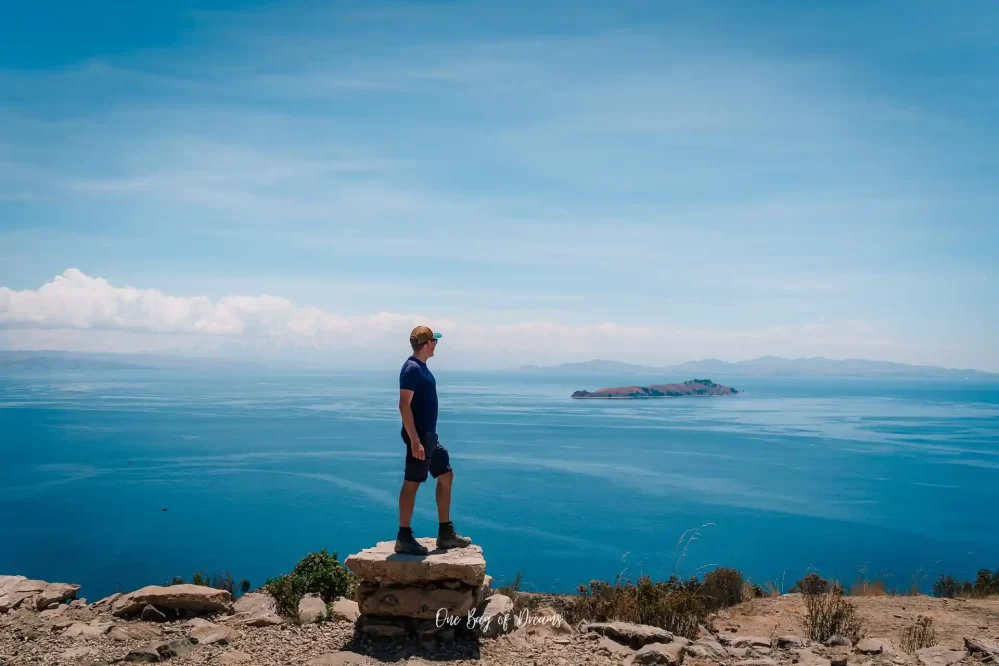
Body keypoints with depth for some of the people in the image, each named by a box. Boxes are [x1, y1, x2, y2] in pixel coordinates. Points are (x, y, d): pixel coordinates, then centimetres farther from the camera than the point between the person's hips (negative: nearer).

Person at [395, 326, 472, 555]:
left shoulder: (421, 367, 13)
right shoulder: (412, 369, -16)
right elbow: (404, 405, -22)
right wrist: (415, 441, -26)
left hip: (430, 435, 10)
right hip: (419, 436, -10)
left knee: (446, 476, 14)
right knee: (412, 483, -3)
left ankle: (446, 533, 21)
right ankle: (404, 538, 6)